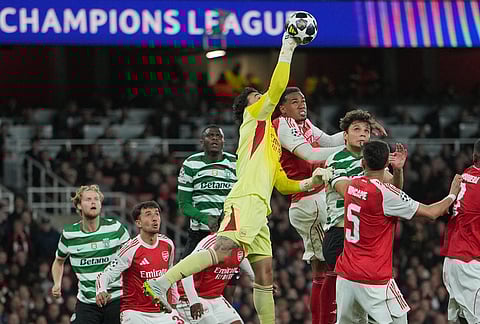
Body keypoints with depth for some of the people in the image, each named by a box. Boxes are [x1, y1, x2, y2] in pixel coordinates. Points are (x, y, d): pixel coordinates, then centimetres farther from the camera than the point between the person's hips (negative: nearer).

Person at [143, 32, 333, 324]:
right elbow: (277, 88, -3)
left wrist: (311, 182, 17)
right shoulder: (254, 116, 11)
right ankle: (162, 283, -36)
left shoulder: (270, 139, 33)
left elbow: (284, 184, 33)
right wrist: (287, 49, 5)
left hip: (258, 210, 10)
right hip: (245, 201, -10)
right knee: (223, 250, -28)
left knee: (265, 273, 7)